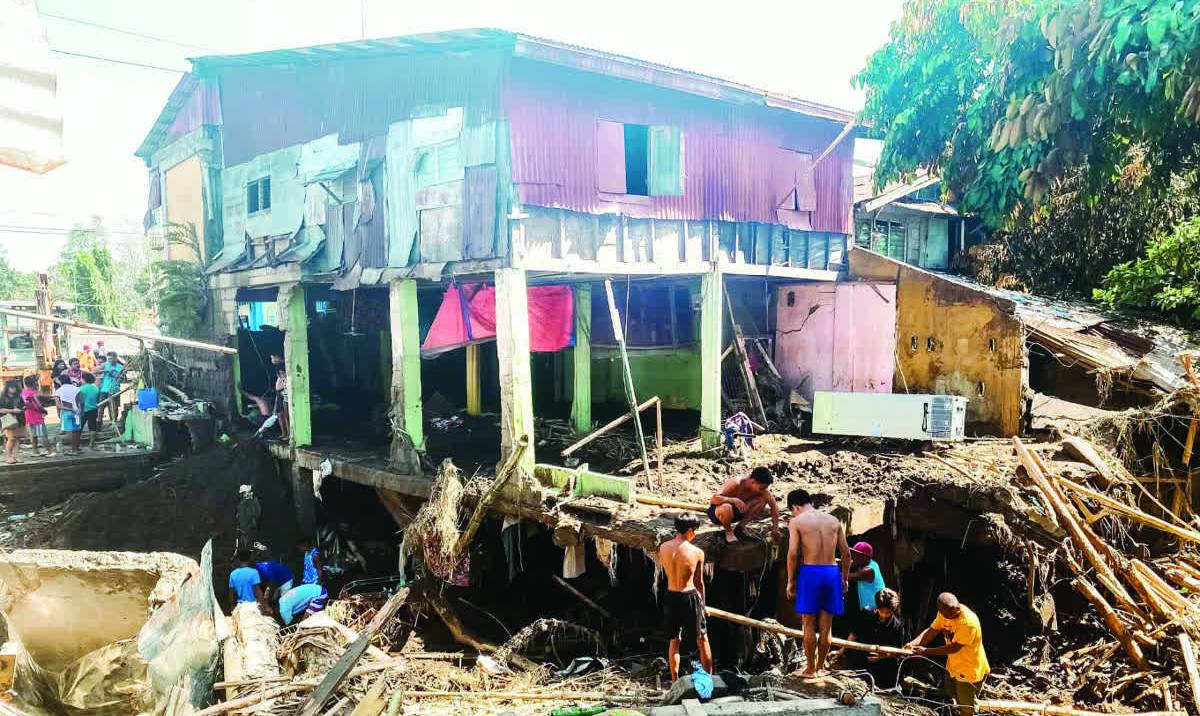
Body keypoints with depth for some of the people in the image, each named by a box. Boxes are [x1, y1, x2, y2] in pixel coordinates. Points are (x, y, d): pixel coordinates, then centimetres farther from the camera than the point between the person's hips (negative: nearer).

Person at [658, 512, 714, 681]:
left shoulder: (663, 548, -5)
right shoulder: (697, 552, -13)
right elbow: (699, 582, 0)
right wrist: (702, 601, 15)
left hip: (670, 597, 3)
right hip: (689, 597, -3)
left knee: (674, 641, 18)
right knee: (702, 640, 16)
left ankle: (675, 682, 23)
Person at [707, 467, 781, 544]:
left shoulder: (760, 487, -15)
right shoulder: (735, 483, -31)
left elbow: (774, 504, -8)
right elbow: (714, 499, -40)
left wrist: (775, 527, -13)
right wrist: (734, 500, -52)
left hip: (736, 511, 5)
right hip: (716, 511, -5)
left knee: (763, 500, -13)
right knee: (727, 508, -42)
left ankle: (741, 526, -1)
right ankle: (728, 531, -10)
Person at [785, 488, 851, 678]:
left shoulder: (796, 521, -3)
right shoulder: (833, 520, 9)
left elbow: (793, 553, -10)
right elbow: (846, 553, 9)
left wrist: (791, 581, -2)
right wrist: (845, 578, 18)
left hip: (809, 572, -4)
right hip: (832, 572, 4)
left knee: (809, 625, 7)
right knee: (826, 626, 12)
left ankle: (810, 668, 14)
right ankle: (820, 667, 22)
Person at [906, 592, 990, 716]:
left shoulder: (968, 622, -34)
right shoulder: (945, 613, -10)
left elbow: (953, 647, -30)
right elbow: (931, 631, -10)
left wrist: (925, 651, -28)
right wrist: (913, 643, -27)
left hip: (970, 670, -7)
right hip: (953, 666, 7)